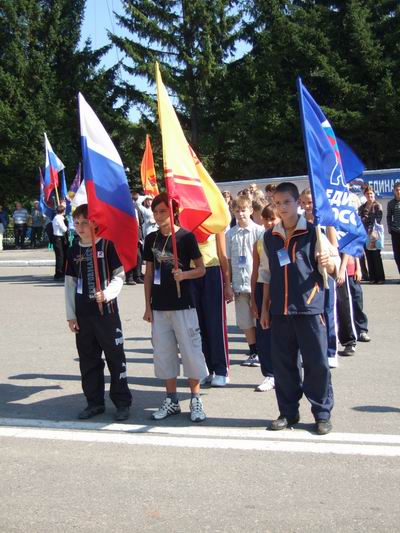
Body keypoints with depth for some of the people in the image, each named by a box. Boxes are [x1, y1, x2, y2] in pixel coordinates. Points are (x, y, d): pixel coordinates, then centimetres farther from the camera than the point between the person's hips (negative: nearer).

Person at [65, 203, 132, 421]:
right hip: (83, 313, 5)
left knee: (115, 357, 2)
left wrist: (107, 293, -23)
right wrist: (70, 315, 7)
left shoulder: (107, 245, -5)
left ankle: (122, 402, 11)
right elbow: (70, 283, 11)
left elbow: (119, 276, -4)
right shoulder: (74, 250, 8)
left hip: (106, 311, -4)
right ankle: (94, 402, 22)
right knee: (88, 359, 11)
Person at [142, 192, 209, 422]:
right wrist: (148, 306, 9)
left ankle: (196, 399, 12)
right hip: (159, 306, 5)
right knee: (163, 353, 9)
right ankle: (172, 400, 21)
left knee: (190, 351, -1)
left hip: (183, 304, -5)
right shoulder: (151, 239, 7)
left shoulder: (186, 236, -6)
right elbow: (149, 273, 11)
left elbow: (201, 269, -2)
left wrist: (184, 274, -22)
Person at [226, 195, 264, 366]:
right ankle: (253, 353, 22)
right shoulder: (230, 234, 5)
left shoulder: (259, 231, -5)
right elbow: (228, 260, 8)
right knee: (246, 322, 10)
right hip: (239, 284, 4)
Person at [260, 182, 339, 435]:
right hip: (279, 311, 4)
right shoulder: (269, 237, 10)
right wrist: (265, 307, 15)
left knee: (317, 363, 1)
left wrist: (327, 262, -23)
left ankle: (323, 414, 15)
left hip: (309, 308, -4)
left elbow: (332, 270, 0)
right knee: (283, 364, 9)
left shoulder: (313, 232, -2)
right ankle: (288, 412, 23)